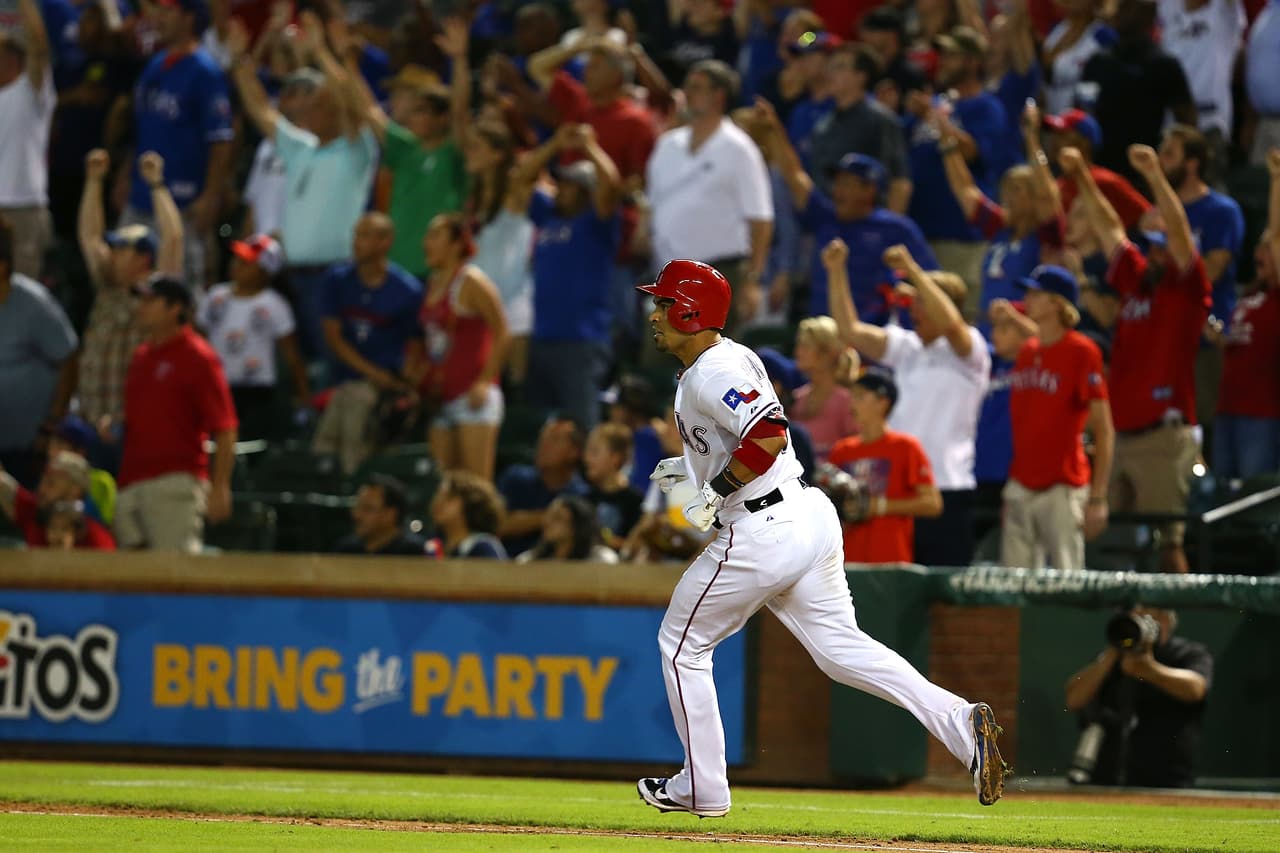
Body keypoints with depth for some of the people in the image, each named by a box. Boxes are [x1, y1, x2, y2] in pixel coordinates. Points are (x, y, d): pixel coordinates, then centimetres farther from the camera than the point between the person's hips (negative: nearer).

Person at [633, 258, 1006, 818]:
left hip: (762, 535, -10)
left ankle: (702, 788, 15)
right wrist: (691, 466, 21)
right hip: (810, 515, 10)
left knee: (681, 644, 8)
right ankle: (961, 722, -6)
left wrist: (715, 491, -21)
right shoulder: (734, 357, 14)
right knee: (839, 645, 10)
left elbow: (769, 434, -31)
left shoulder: (711, 374, -17)